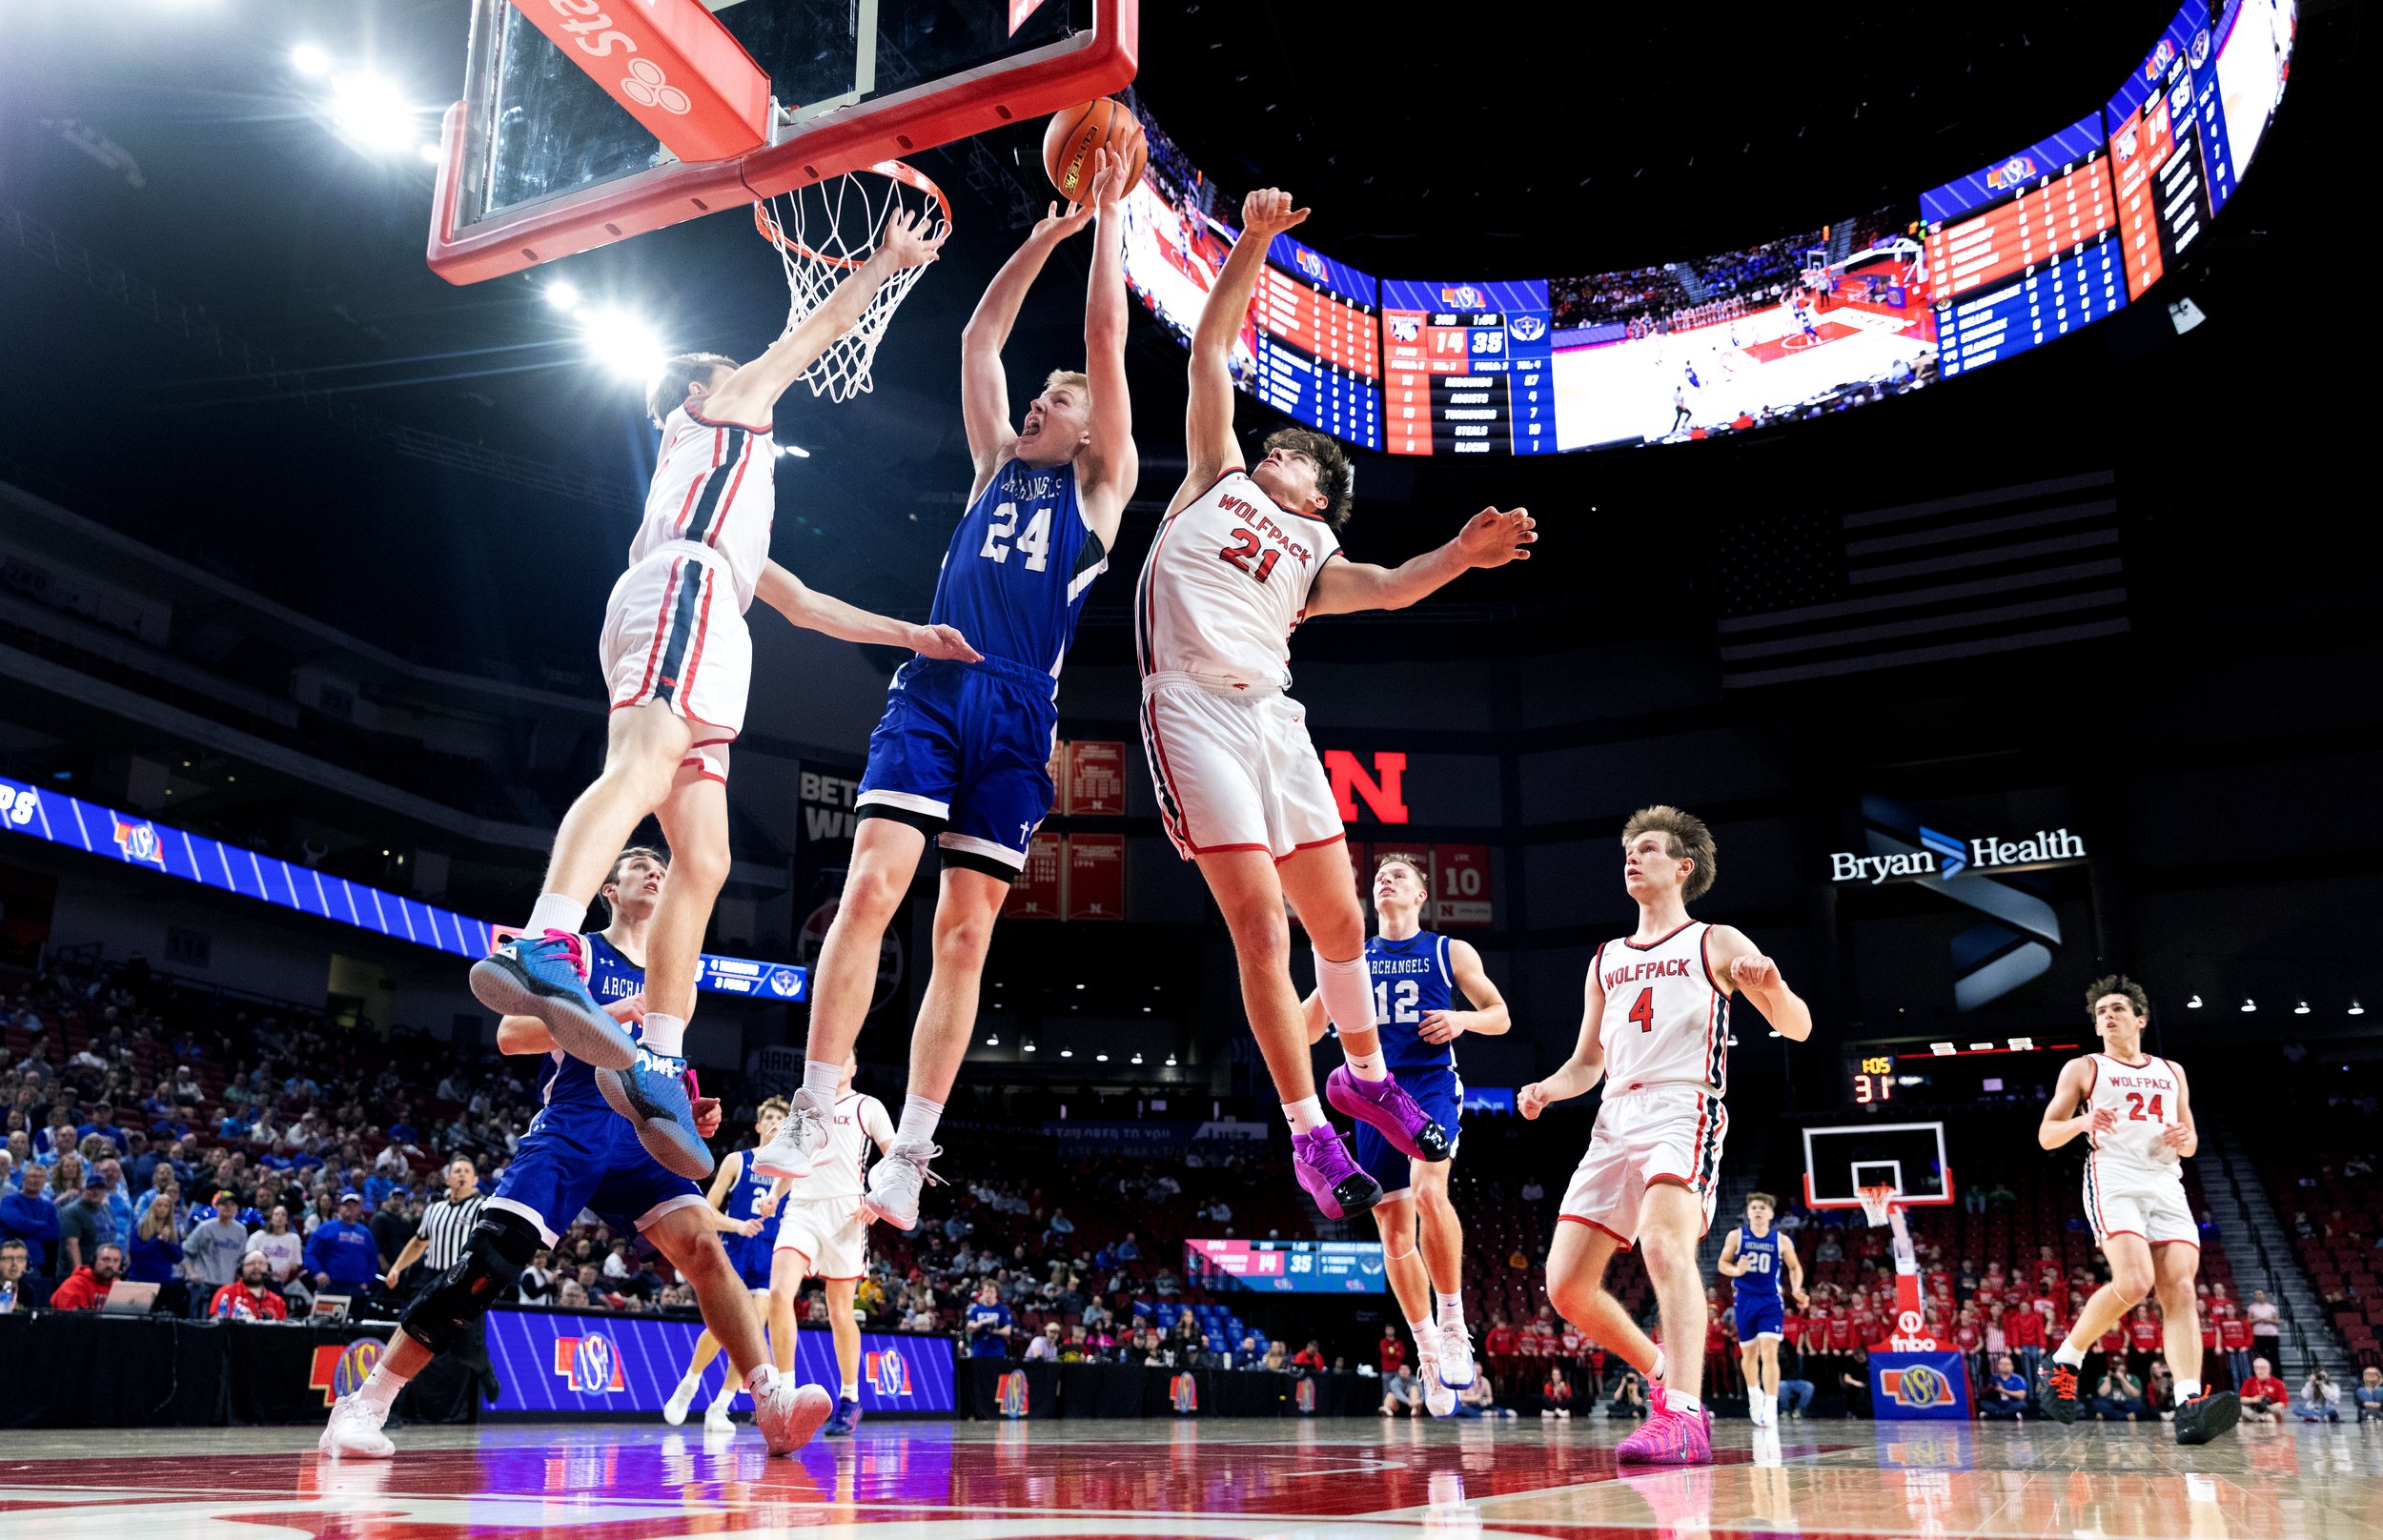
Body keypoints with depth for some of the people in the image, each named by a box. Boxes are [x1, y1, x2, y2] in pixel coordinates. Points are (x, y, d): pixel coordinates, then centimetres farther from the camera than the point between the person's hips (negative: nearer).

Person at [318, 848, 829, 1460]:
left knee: (701, 1244, -17)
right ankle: (363, 1405, -1)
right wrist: (610, 1015, -16)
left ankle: (774, 1405, -23)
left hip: (640, 1138, 4)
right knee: (487, 1263, -16)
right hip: (570, 1128, -4)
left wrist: (690, 1113, 9)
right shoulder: (576, 950, 7)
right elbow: (511, 1034, -5)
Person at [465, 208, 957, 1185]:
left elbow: (799, 602, 41)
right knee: (645, 764, -34)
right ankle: (546, 948, -56)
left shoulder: (730, 497, 43)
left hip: (701, 639, 9)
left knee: (703, 864, -2)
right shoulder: (719, 408, 25)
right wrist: (888, 260, 36)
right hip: (682, 593, -9)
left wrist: (907, 635, 38)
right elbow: (819, 328, 24)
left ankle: (658, 1065, -10)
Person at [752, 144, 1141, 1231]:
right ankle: (813, 1122, -13)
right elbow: (980, 339, 25)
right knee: (870, 887, -14)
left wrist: (1108, 218, 14)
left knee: (964, 933, -4)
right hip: (929, 688, 3)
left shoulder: (1100, 483, 15)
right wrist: (1049, 232, 26)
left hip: (1017, 711, -3)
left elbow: (1107, 343, 10)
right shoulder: (996, 465, 25)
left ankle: (908, 1161, -1)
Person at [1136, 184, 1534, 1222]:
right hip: (1194, 709, -4)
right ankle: (1309, 1133, -2)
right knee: (1261, 928, -10)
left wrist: (1459, 554, -17)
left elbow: (1391, 589, 1)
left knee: (1339, 918, 8)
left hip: (1272, 713, 4)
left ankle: (1364, 1077, 32)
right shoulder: (1219, 477, 20)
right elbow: (1210, 349, 15)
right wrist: (1255, 242, 8)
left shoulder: (1315, 556, 22)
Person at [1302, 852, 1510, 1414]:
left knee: (1428, 1190, -29)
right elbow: (1307, 1031, 14)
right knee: (1394, 1226, 1)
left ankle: (1453, 1322, -14)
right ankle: (1428, 1352, 13)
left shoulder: (1450, 952, 9)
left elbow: (1500, 1016, 11)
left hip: (1431, 1084, -3)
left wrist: (1462, 1019, -10)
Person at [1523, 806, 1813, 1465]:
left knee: (1664, 1241, -33)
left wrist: (1772, 985, -19)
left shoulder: (1715, 943, 9)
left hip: (1683, 1108, -6)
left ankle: (1682, 1417, -37)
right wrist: (1547, 1088, 4)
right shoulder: (1605, 961, 24)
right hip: (1615, 1120, 6)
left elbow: (1797, 1027, 3)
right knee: (1565, 1286, -1)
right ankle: (1662, 1370, 22)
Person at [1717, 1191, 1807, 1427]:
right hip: (1745, 1300, 1)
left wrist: (1796, 1289, -9)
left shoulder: (1781, 1240, -2)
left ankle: (1770, 1408, -18)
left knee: (1769, 1353, -15)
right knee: (1749, 1353, 13)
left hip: (1770, 1302, -1)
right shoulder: (1736, 1236, -2)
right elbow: (1722, 1263, 3)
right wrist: (1736, 1271, -19)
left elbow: (1795, 1267, 10)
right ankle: (1754, 1394, 39)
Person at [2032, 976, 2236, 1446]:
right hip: (2114, 1181, -4)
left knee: (2180, 1291, -14)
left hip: (2167, 1185, 4)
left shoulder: (2171, 1072, 24)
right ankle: (2062, 1362, -6)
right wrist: (2081, 1122, -14)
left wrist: (2184, 1138, 3)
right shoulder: (2082, 1068, 13)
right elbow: (2046, 1135, 8)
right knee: (2134, 1283, -24)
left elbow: (2190, 1143, 28)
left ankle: (2189, 1407, -24)